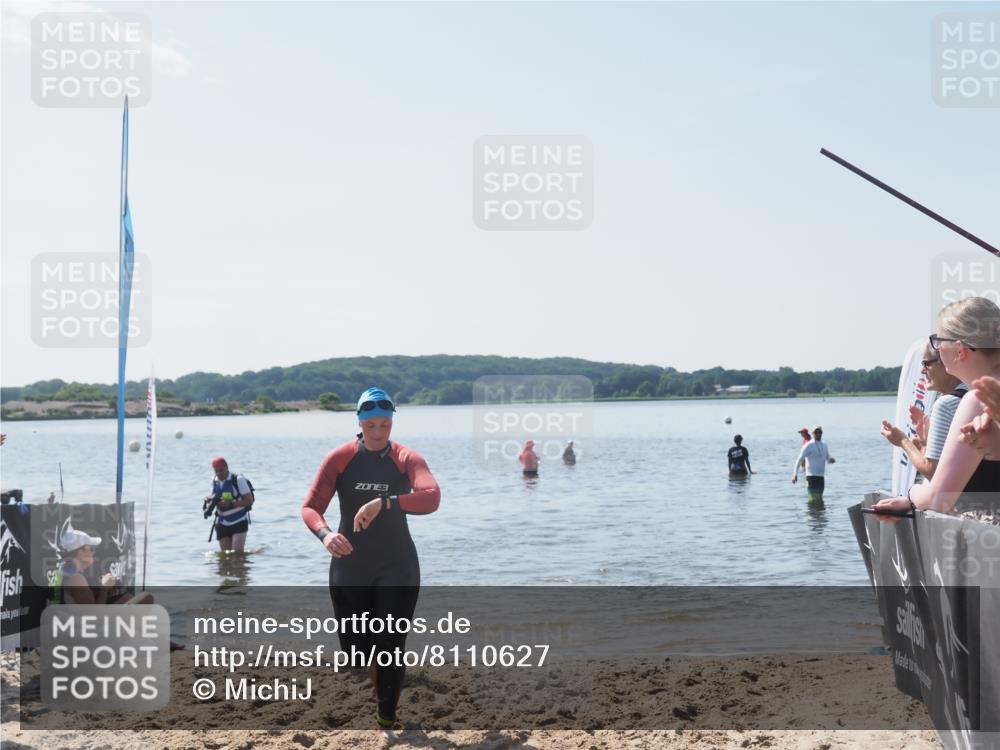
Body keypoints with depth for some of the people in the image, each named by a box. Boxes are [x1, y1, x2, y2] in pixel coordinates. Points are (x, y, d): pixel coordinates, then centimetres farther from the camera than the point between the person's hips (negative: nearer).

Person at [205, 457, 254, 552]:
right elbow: (213, 497, 19)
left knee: (237, 553, -16)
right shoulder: (215, 481, 4)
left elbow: (249, 501, -15)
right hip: (222, 525, 5)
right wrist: (209, 502, -6)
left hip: (239, 523, -5)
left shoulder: (238, 480, -13)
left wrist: (231, 504, -26)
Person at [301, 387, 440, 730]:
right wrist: (325, 534, -29)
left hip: (396, 567, -1)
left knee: (390, 648, -2)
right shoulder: (340, 458, -5)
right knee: (354, 648, 8)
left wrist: (383, 502, -40)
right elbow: (310, 507, -7)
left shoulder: (407, 459, -8)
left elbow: (431, 498, -27)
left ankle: (387, 722, 12)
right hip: (350, 568, 1)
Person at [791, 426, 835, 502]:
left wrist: (831, 459, -6)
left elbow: (828, 459, 20)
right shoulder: (808, 446, -7)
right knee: (814, 500, -12)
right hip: (812, 476, -7)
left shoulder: (824, 445, 13)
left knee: (819, 500, 9)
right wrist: (795, 474, -20)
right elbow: (799, 460, -11)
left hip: (821, 476, 7)